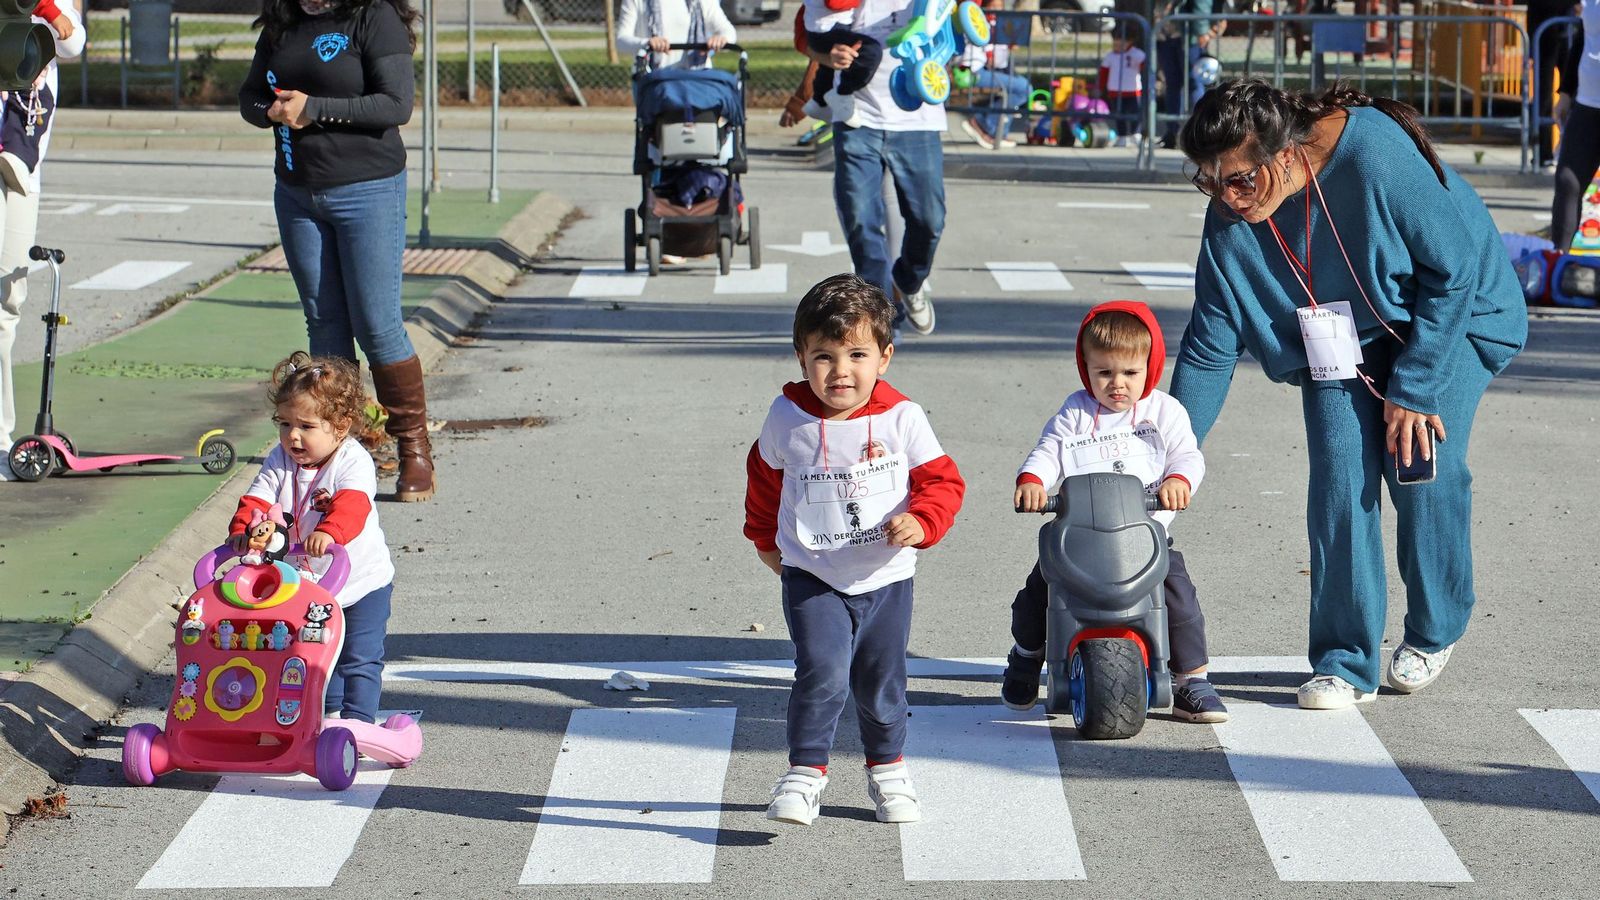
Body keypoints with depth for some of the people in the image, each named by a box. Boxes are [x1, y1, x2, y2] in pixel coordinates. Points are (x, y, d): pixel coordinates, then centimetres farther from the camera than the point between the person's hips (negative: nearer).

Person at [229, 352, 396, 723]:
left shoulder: (353, 462, -21)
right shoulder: (280, 462, -6)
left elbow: (352, 504, -39)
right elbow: (257, 499, -16)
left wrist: (329, 530, -59)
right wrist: (243, 530, -38)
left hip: (362, 581, -5)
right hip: (305, 584, 5)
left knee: (359, 657, -4)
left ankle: (358, 718, 5)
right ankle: (328, 714, 35)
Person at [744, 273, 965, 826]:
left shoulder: (901, 418, -9)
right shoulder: (787, 420, -6)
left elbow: (941, 480, -2)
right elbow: (764, 480, 13)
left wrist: (920, 521, -22)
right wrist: (766, 540, 23)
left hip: (886, 578, 1)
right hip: (811, 578, -1)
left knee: (881, 685, 13)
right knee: (821, 674, -19)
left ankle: (888, 770, 33)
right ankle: (804, 775, -9)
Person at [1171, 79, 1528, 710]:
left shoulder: (1376, 155, -35)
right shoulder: (1230, 220, -19)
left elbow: (1453, 270, -23)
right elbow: (1210, 348, -9)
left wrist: (1413, 387, -20)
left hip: (1453, 316, -4)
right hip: (1340, 344, 4)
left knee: (1421, 465, -16)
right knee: (1339, 475, -13)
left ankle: (1434, 632, 9)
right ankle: (1345, 662, -3)